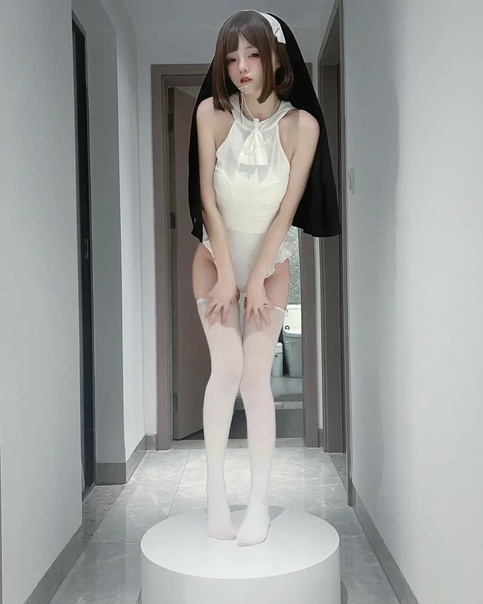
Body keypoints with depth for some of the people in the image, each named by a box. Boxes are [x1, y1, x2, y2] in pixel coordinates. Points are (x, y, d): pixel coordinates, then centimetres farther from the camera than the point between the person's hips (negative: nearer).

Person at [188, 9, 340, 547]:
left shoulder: (302, 124, -15)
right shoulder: (211, 112, -13)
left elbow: (288, 208, -14)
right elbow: (207, 198, -13)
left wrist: (256, 279, -14)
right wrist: (226, 274, -14)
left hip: (272, 261, 0)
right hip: (215, 256, 0)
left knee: (256, 376, -4)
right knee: (226, 368, -11)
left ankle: (259, 501, 6)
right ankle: (215, 492, 2)